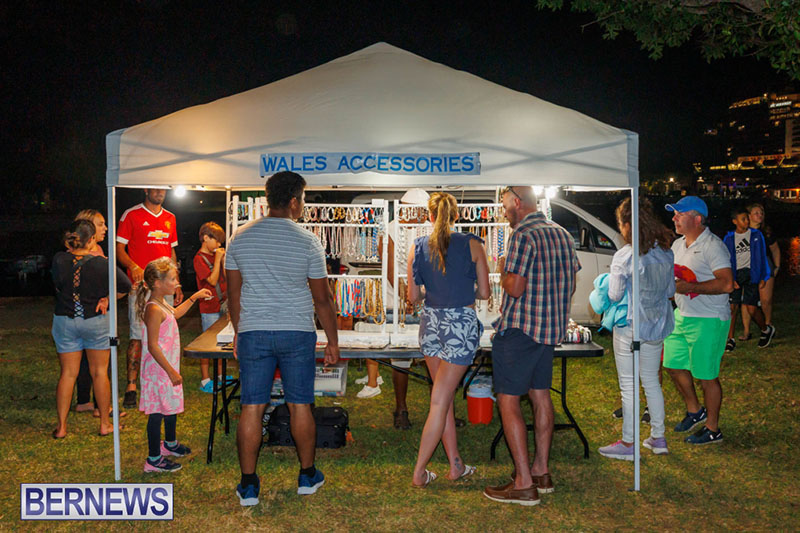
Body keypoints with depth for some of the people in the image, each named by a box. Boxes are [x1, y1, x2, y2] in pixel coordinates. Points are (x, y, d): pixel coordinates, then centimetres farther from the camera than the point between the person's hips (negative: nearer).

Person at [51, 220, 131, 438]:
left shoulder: (59, 260, -11)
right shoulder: (101, 264, -16)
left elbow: (58, 285, 4)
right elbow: (125, 286, -8)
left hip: (64, 321, 2)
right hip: (96, 321, -2)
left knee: (68, 373, 11)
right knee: (99, 372, 10)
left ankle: (61, 426, 15)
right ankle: (105, 423, 17)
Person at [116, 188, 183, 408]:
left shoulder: (170, 218, 16)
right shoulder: (132, 215, 0)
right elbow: (119, 248, -3)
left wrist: (176, 284, 17)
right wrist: (134, 267, -22)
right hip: (140, 285, -5)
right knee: (138, 336, -8)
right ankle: (131, 386, -3)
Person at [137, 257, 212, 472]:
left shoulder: (162, 304, 7)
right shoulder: (153, 310, -24)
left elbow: (174, 314, 32)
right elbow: (152, 346, -26)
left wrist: (194, 298, 28)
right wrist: (171, 372, -24)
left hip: (168, 367, 11)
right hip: (158, 371, -10)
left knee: (172, 406, 25)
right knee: (157, 412, -1)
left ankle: (170, 443, 45)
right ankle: (154, 459, 10)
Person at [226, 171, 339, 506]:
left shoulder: (241, 237, 2)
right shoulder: (307, 242, -7)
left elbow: (234, 293, 8)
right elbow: (322, 299, -3)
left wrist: (238, 332, 20)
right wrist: (333, 341, 7)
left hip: (253, 333, 2)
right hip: (297, 333, -2)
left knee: (252, 408, 4)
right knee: (300, 406, 9)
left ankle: (248, 485, 10)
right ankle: (307, 475, 23)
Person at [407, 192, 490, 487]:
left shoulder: (418, 247, -1)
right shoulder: (472, 245, -6)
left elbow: (413, 296, 2)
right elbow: (484, 293, -2)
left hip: (430, 322, 3)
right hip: (461, 324, -3)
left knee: (444, 398, 16)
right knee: (440, 401, 0)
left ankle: (456, 465, 22)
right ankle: (419, 472, 4)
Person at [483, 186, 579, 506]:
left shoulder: (523, 236, -15)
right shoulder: (562, 234, 12)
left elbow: (515, 287, -21)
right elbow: (571, 285, 16)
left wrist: (502, 270, -3)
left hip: (519, 329, -9)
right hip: (552, 328, 9)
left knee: (508, 401, -4)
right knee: (540, 396, 15)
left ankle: (523, 484, -5)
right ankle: (541, 472, 23)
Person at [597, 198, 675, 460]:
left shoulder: (624, 256, -18)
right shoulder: (666, 253, 2)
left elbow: (614, 295, -15)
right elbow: (671, 290, 11)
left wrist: (608, 284, 5)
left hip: (630, 327, -7)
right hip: (657, 325, 7)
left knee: (628, 386, 3)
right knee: (651, 382, 18)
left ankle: (628, 443, 12)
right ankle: (658, 438, 25)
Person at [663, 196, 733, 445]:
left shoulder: (713, 246, -16)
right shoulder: (678, 244, 11)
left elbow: (726, 283, -25)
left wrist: (689, 287, -26)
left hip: (708, 321, -9)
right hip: (681, 315, 9)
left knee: (706, 376, 0)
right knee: (674, 365, 15)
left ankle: (712, 429, 16)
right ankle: (694, 411, 36)